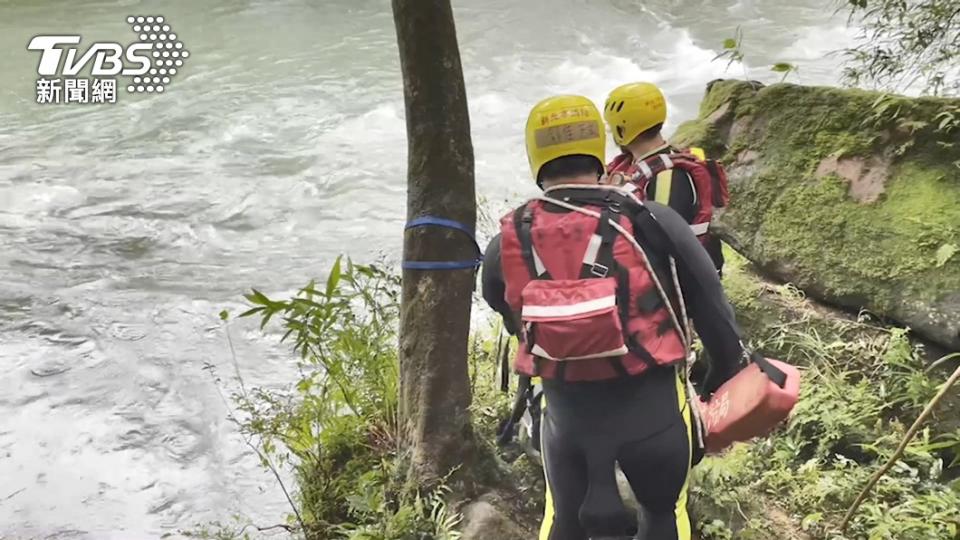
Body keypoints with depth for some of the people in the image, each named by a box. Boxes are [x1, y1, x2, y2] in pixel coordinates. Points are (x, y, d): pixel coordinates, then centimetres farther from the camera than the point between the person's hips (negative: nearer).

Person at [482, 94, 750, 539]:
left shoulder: (505, 246, -9)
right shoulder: (652, 223, -16)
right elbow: (712, 309, -6)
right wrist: (726, 370, 13)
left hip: (566, 412, 2)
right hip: (651, 406, -1)